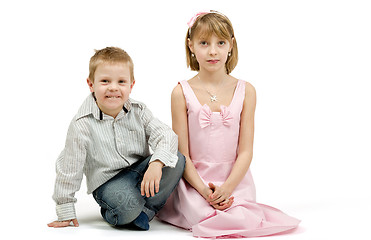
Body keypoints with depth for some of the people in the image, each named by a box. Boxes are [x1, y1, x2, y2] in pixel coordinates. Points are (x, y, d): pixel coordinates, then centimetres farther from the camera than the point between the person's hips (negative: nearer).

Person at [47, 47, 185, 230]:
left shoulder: (138, 112, -5)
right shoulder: (83, 124, -16)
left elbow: (166, 136, -13)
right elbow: (69, 167, -11)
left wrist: (157, 163, -35)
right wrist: (65, 212, -6)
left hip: (141, 171, 5)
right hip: (108, 182, -5)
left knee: (177, 161, -21)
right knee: (127, 205, -36)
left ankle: (144, 210, -11)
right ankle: (112, 215, 0)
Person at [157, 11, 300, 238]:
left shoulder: (245, 91, 2)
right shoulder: (182, 93, -2)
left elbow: (246, 151, -1)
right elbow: (182, 153, -4)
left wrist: (227, 187, -16)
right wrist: (204, 190, -17)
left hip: (235, 178, 1)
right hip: (195, 180, -1)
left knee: (242, 219, -22)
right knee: (207, 219, -25)